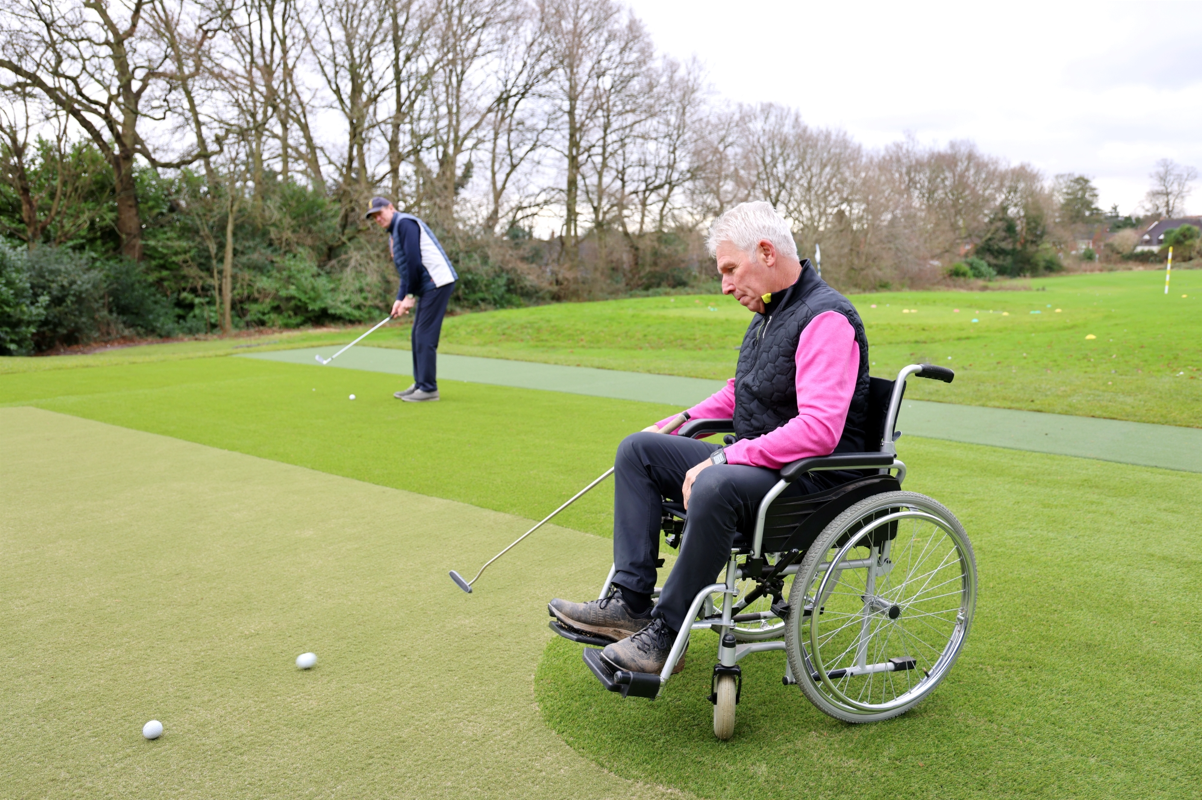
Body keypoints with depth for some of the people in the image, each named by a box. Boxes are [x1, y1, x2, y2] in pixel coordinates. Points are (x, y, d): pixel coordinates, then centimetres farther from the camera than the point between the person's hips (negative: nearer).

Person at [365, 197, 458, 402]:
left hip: (437, 282, -10)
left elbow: (414, 262, -16)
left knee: (425, 337, -9)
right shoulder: (393, 234, 22)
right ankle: (420, 385, 20)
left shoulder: (405, 223, -9)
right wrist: (400, 298, 11)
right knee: (417, 337, 13)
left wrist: (410, 295, -11)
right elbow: (405, 270, 22)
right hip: (428, 287, 10)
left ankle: (428, 389, -5)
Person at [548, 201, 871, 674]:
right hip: (757, 461, 10)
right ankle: (630, 603, -4)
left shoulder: (826, 319, -18)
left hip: (813, 479, -10)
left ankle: (665, 633, -20)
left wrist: (721, 460, -26)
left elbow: (818, 431, -29)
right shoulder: (769, 311, 13)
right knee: (637, 450, 3)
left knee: (714, 488, -38)